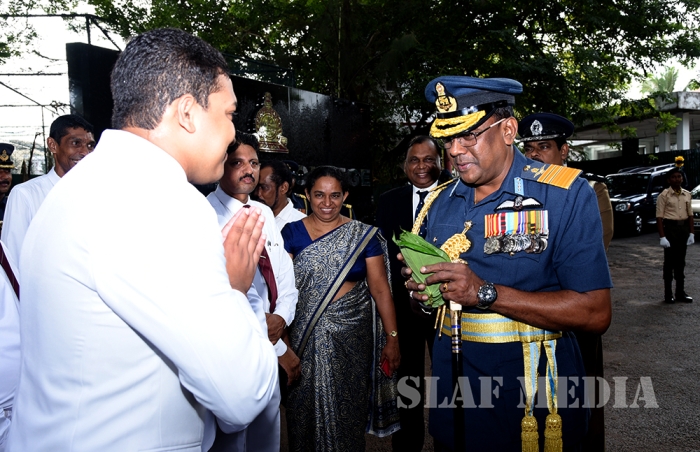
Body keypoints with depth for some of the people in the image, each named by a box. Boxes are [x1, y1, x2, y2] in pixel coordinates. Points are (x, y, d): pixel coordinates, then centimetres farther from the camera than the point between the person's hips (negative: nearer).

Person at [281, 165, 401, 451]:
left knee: (347, 409, 11)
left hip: (351, 337, 0)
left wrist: (393, 338, -5)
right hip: (305, 338, 1)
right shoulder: (292, 233, -1)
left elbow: (380, 288, -2)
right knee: (307, 408, 12)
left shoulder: (363, 235, -2)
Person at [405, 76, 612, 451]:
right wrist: (422, 294, -11)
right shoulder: (437, 204, 4)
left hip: (534, 400, -4)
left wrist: (486, 293, -25)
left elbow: (595, 313, -19)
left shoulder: (565, 195, -13)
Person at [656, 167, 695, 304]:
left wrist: (692, 233, 4)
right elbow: (659, 217, -12)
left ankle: (680, 292, 20)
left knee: (681, 262, 11)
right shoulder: (664, 195, -9)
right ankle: (668, 294, 7)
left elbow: (690, 215, 11)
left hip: (684, 228, 5)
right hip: (670, 227, -5)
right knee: (669, 262, 1)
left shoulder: (687, 194, 7)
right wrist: (662, 237, -17)